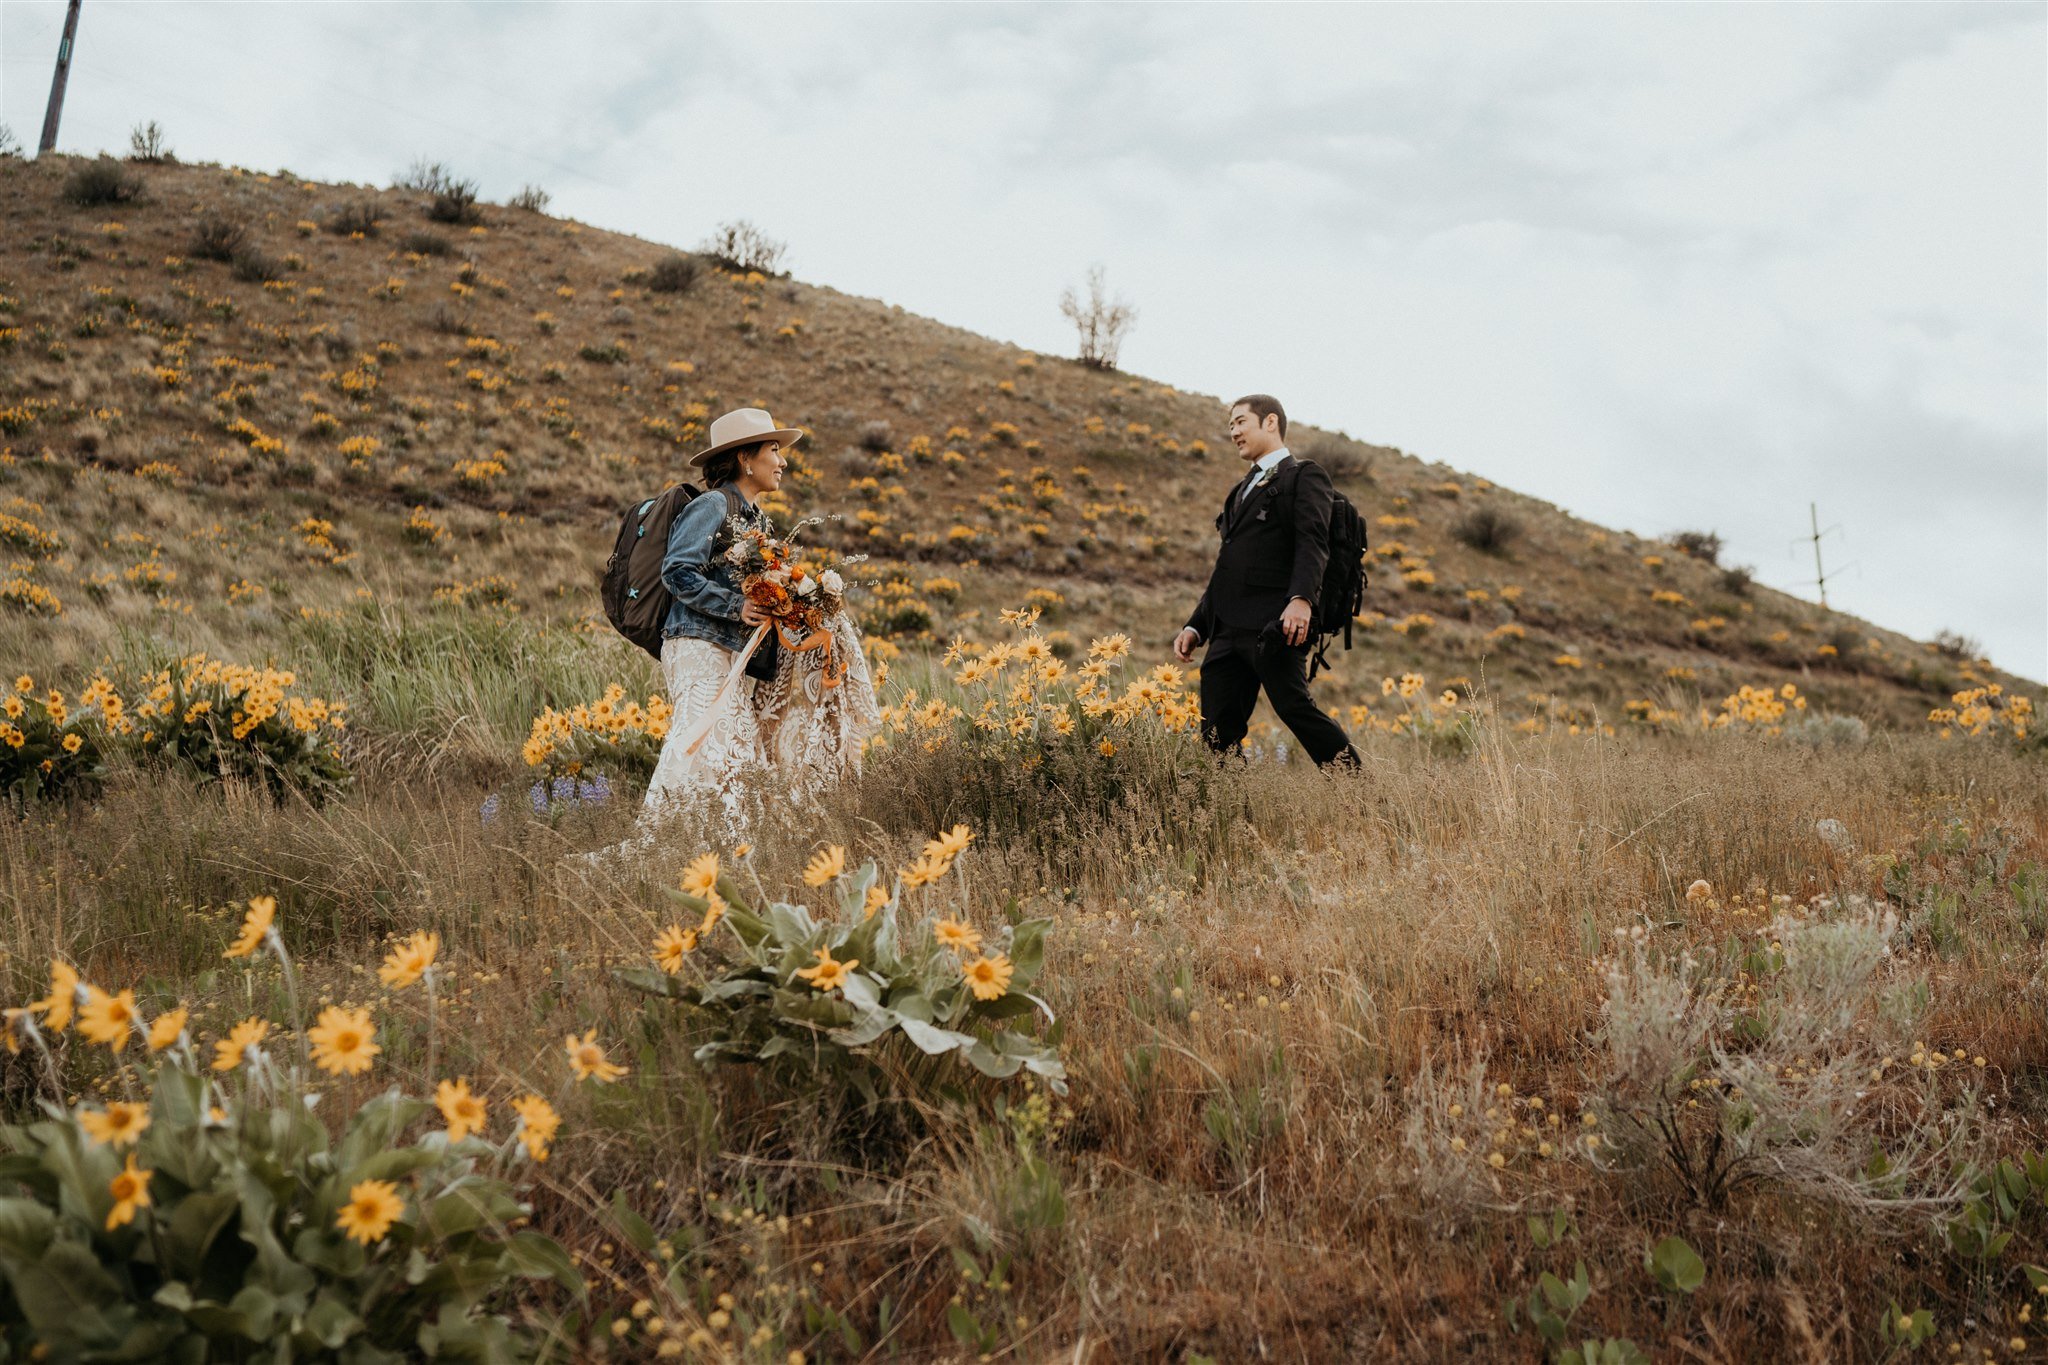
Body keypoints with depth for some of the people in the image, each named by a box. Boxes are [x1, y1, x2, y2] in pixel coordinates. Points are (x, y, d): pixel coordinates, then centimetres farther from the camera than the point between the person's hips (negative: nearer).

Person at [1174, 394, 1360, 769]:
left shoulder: (1303, 475, 6)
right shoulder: (1243, 489, 30)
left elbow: (1313, 542, -11)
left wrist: (1301, 598, -28)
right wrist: (1196, 626, 22)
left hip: (1274, 625, -8)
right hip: (1228, 631, 8)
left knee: (1295, 707, -18)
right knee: (1217, 731, 0)